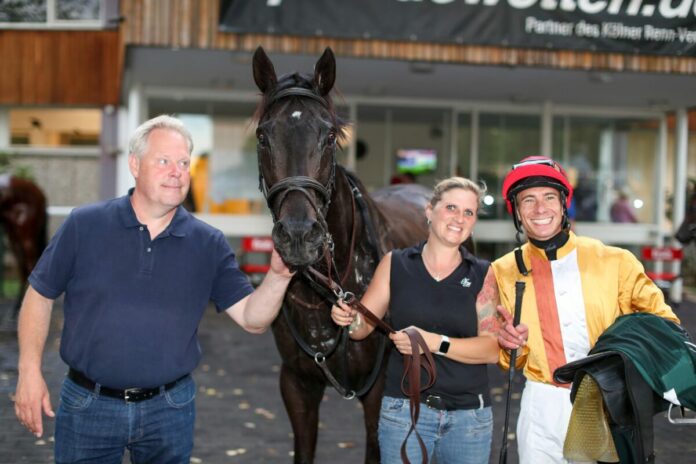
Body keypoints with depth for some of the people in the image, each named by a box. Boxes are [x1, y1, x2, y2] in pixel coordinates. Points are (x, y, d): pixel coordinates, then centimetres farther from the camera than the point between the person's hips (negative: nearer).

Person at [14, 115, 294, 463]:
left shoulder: (209, 244, -2)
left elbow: (252, 319, -3)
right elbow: (39, 296, 2)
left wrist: (277, 277, -22)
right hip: (88, 405, -1)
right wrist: (30, 372, -5)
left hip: (169, 409, 1)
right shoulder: (84, 225, -5)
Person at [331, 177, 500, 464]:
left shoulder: (483, 275, 1)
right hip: (405, 407, -1)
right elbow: (364, 326, 5)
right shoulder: (395, 264, 2)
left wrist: (435, 343, -21)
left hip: (469, 415, 1)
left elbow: (492, 348, -7)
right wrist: (349, 319, -17)